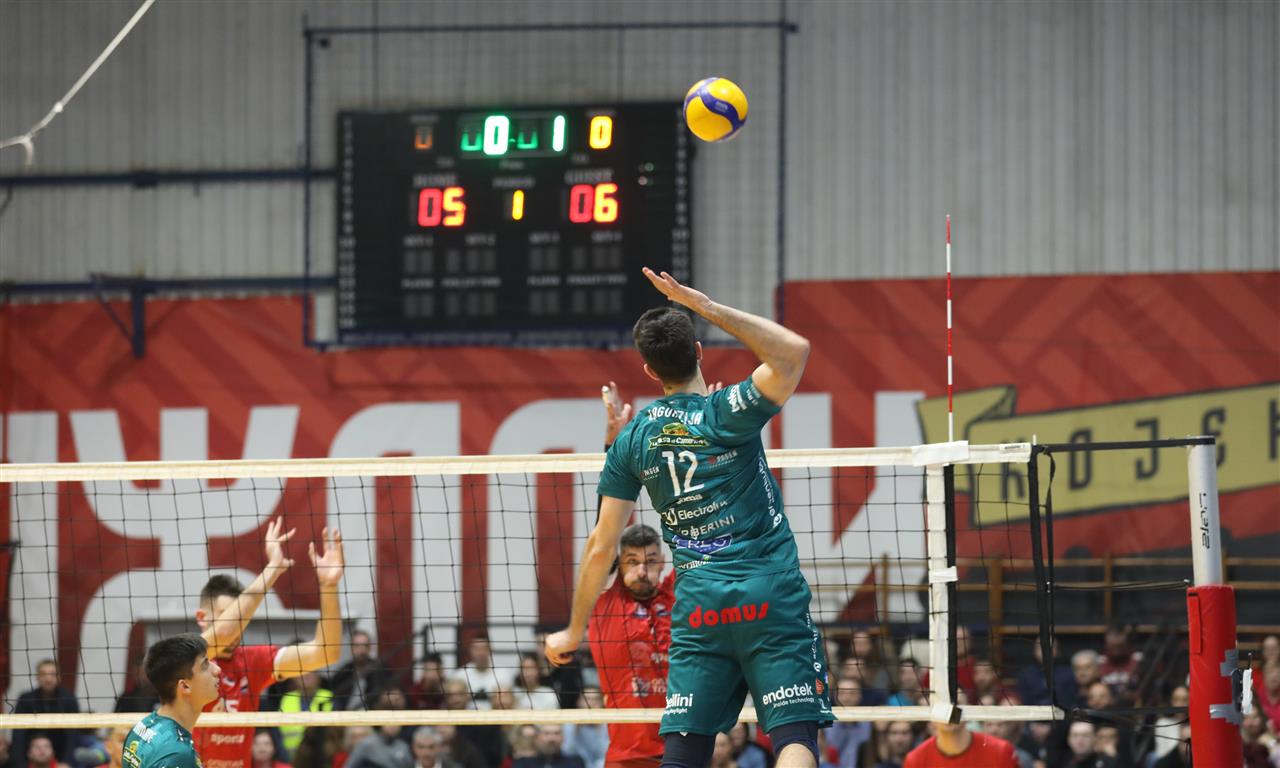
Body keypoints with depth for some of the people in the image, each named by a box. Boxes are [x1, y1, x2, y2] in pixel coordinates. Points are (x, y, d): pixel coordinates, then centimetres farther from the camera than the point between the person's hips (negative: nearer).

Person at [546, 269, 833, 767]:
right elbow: (794, 352, -14)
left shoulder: (634, 439, 7)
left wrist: (574, 631, 18)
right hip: (771, 596, -3)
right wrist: (706, 307, -13)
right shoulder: (728, 414, -6)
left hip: (697, 609, 3)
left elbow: (602, 547, 8)